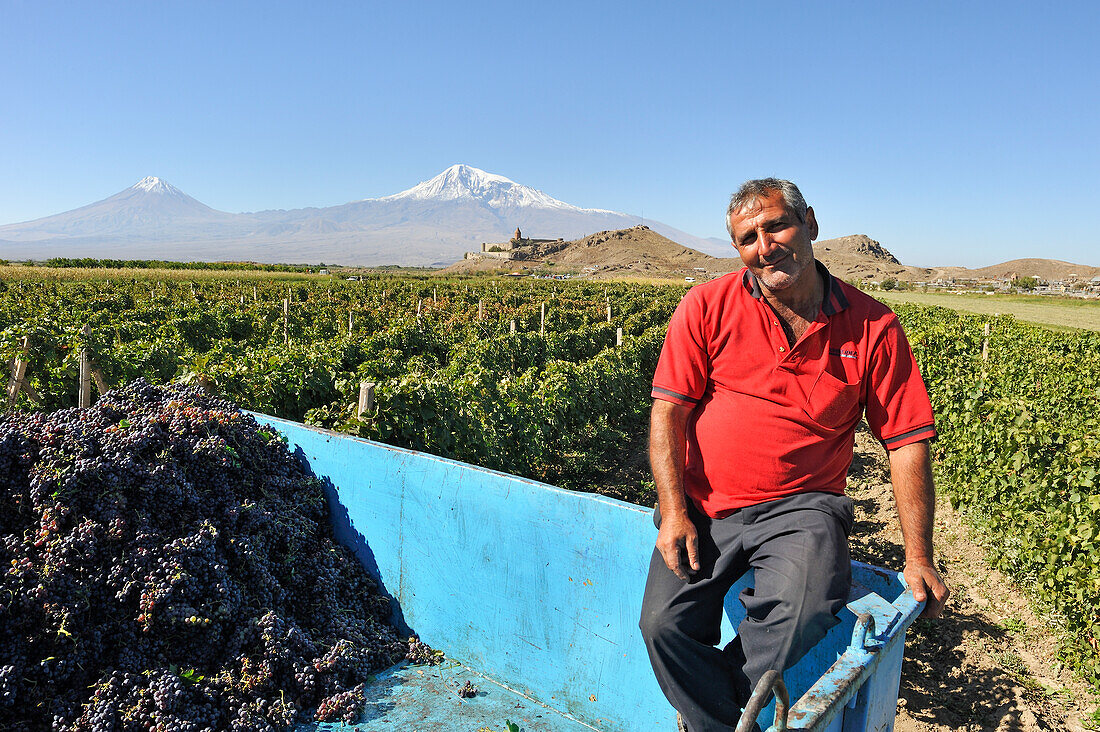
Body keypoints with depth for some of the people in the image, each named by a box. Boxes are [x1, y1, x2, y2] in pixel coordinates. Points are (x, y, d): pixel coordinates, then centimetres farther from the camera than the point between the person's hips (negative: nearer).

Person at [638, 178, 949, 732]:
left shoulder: (873, 327, 1)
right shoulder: (706, 307, 0)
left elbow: (908, 442, 4)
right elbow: (668, 411, -2)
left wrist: (918, 557, 1)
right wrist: (674, 511, -11)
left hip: (800, 508, 0)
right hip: (702, 506, 1)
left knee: (798, 618, -28)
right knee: (664, 624, -19)